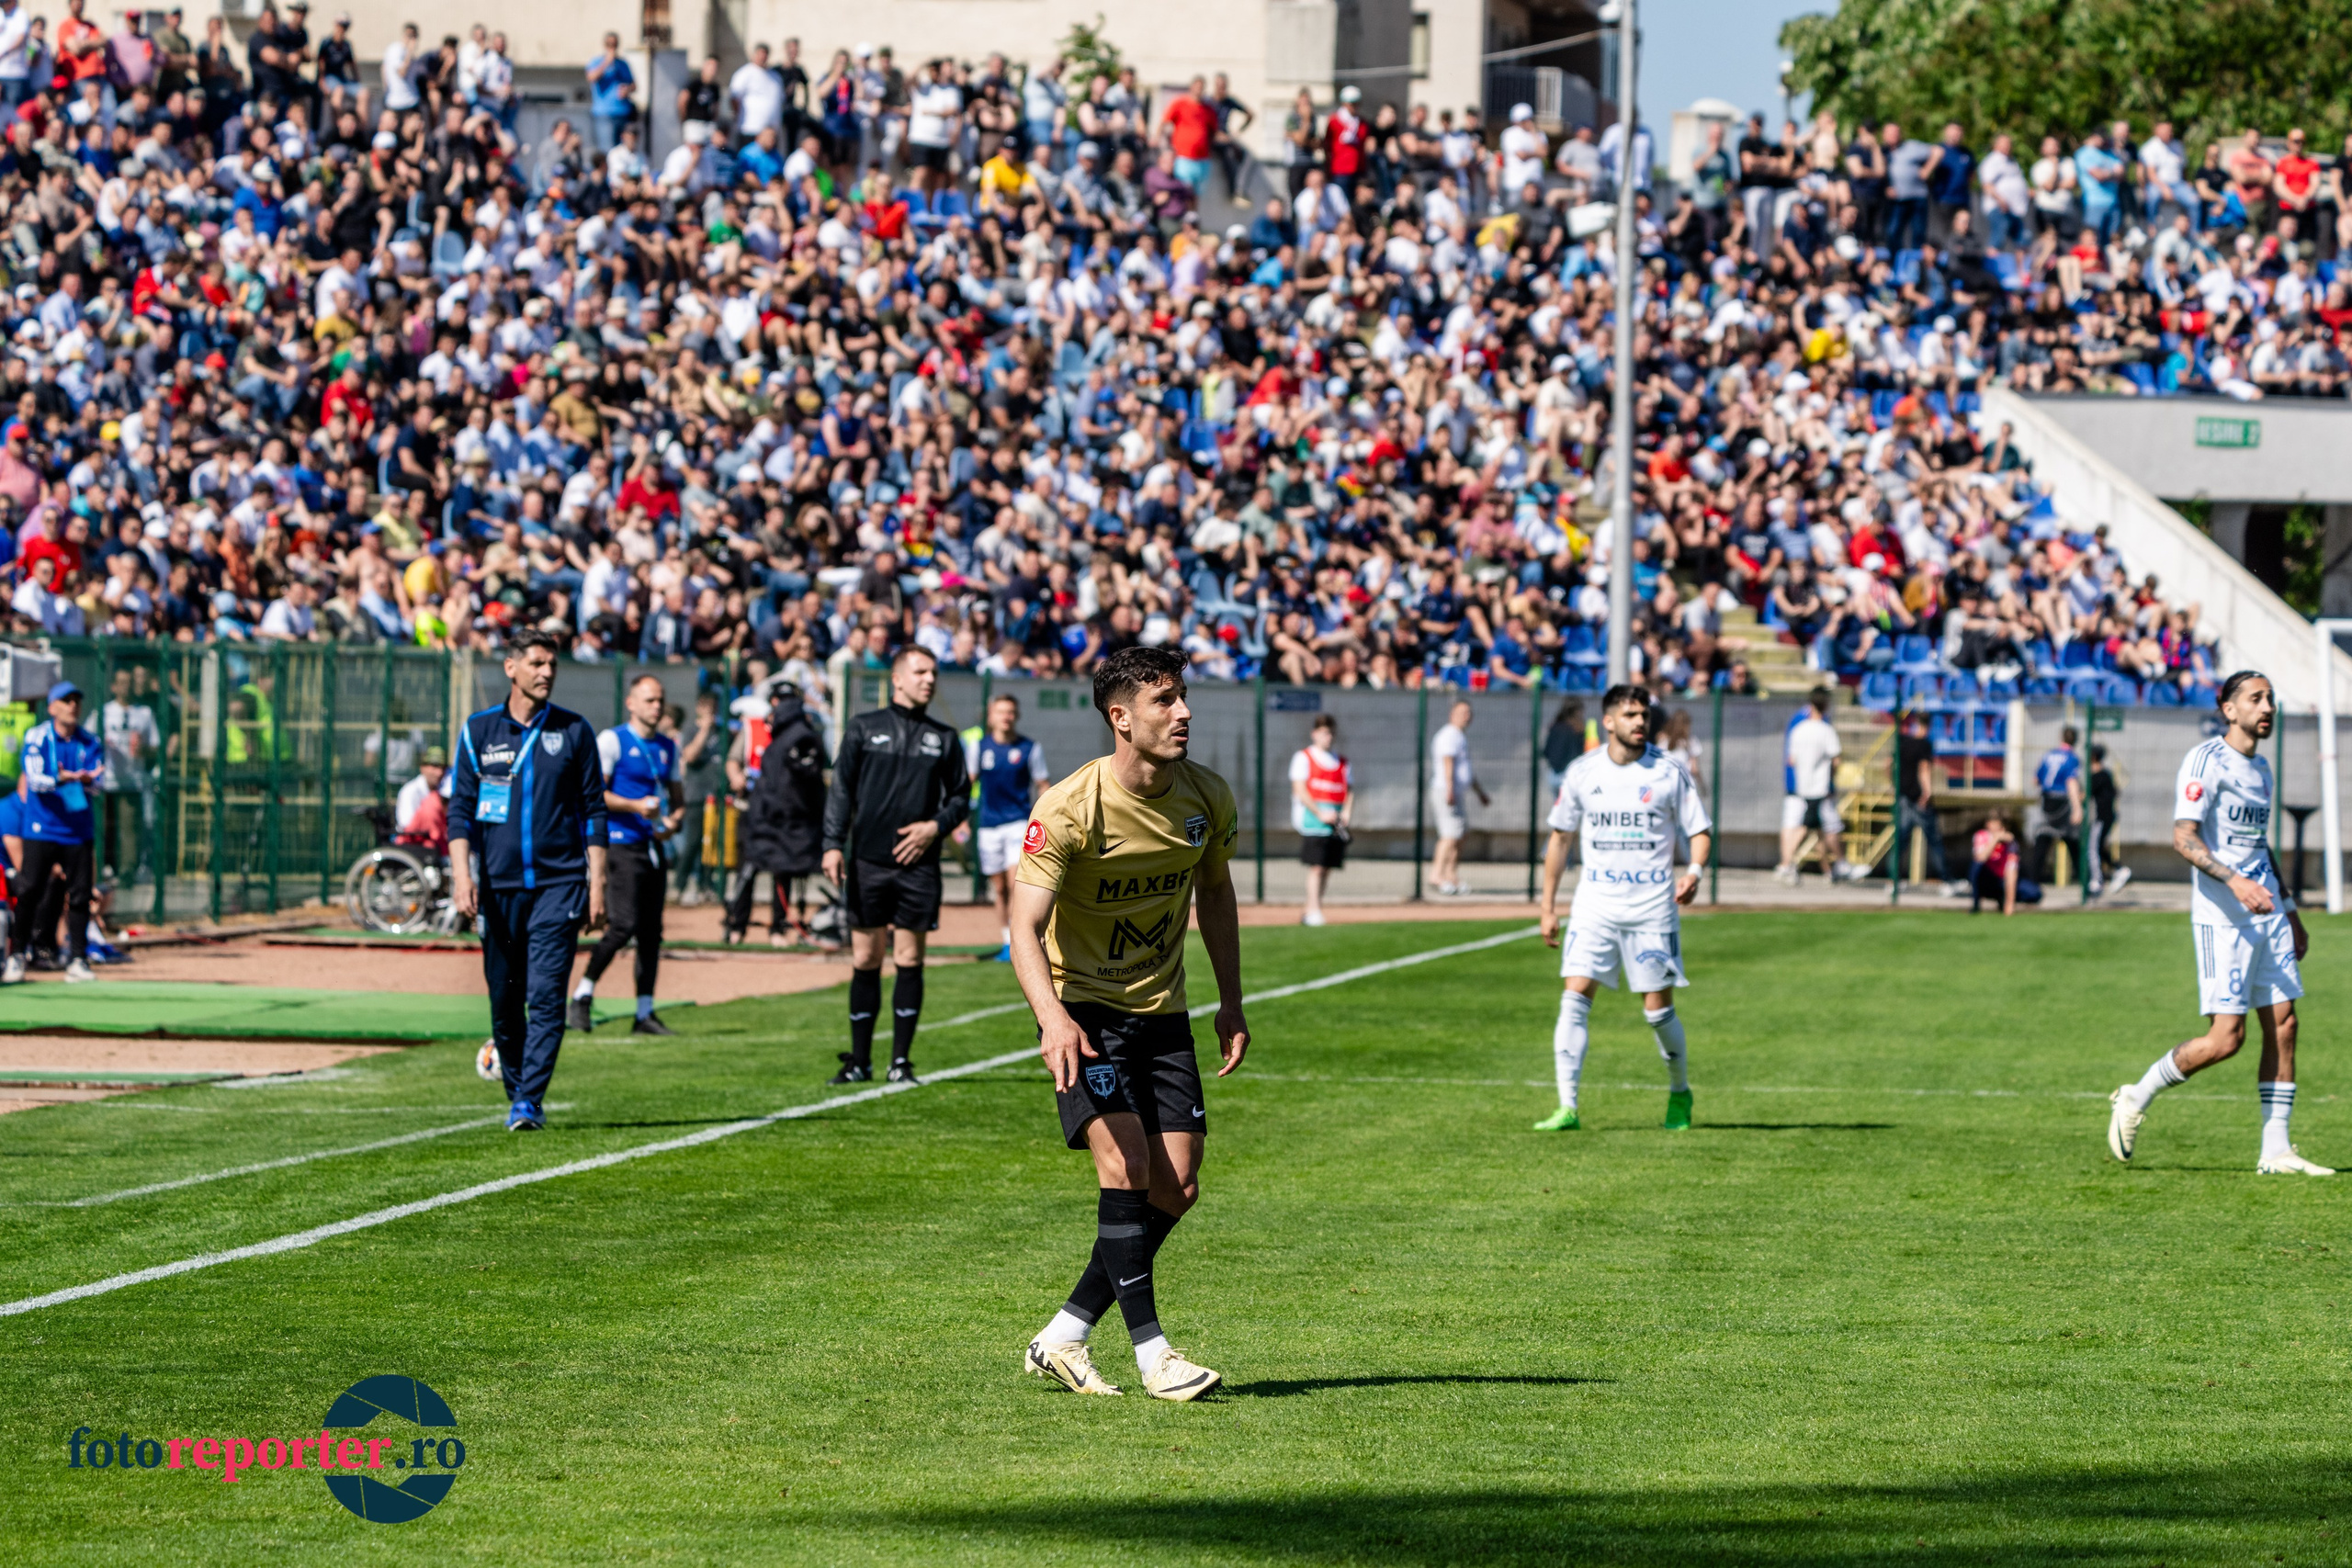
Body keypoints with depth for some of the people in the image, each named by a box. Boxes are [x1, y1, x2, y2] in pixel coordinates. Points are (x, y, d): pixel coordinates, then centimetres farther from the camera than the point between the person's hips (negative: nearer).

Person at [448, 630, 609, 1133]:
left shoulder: (574, 731, 6)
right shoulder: (479, 731, 7)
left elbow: (594, 810, 7)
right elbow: (461, 809, 6)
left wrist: (596, 883, 1)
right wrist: (461, 874, -8)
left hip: (559, 884, -1)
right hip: (498, 885, 1)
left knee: (545, 996, -12)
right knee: (504, 1000, 5)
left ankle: (530, 1102, -14)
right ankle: (516, 1094, 20)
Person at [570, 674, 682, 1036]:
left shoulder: (668, 747, 17)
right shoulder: (612, 740, -4)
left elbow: (677, 798, 23)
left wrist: (674, 820, 1)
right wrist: (635, 806, -22)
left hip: (654, 847, 7)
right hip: (621, 844, -7)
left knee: (651, 932, 5)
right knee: (624, 925, -17)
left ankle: (644, 1014, 10)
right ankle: (581, 997, -5)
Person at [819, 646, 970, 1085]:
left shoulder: (943, 739, 11)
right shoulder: (864, 729, 6)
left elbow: (961, 795, 16)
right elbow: (840, 789, 2)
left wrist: (936, 826, -4)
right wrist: (833, 844, -10)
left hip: (918, 865, 1)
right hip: (867, 863, -1)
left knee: (909, 961, -1)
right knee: (865, 961, 2)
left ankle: (901, 1061, 4)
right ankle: (859, 1061, 9)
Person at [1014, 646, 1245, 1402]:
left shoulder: (1208, 797, -2)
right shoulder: (1070, 808, -19)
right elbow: (1025, 925, -22)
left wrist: (1231, 1003, 13)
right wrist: (1053, 1019, -38)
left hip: (1161, 1013, 5)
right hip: (1083, 1007, -5)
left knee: (1175, 1188, -3)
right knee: (1125, 1161, -21)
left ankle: (1062, 1339, 9)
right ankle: (1151, 1351, -15)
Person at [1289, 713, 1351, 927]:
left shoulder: (1342, 762, 18)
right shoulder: (1303, 757, 2)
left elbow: (1350, 789, 17)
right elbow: (1299, 789, -5)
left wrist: (1347, 811, -3)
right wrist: (1320, 814, -13)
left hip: (1336, 819, 5)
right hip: (1312, 817, -5)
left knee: (1328, 867, 2)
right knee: (1317, 867, -13)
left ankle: (1311, 911, 6)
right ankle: (1314, 911, -16)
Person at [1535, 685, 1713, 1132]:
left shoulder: (1670, 773, -1)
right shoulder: (1583, 772, 4)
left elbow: (1701, 830, 4)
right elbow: (1559, 837, 13)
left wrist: (1693, 871, -18)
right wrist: (1548, 907, 11)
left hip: (1652, 904, -1)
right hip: (1595, 902, 1)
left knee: (1658, 1008, 0)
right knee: (1575, 997, -12)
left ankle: (1679, 1092, 26)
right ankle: (1567, 1108, -12)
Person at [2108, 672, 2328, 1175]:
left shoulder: (2261, 770, 17)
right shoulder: (2206, 760, -9)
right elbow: (2183, 837, -17)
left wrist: (2290, 912, 26)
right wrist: (2235, 881, -29)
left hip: (2267, 913, 8)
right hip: (2222, 918, -8)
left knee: (2282, 1023, 1)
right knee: (2227, 1037, -11)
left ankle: (2277, 1150, 5)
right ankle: (2136, 1099, 7)